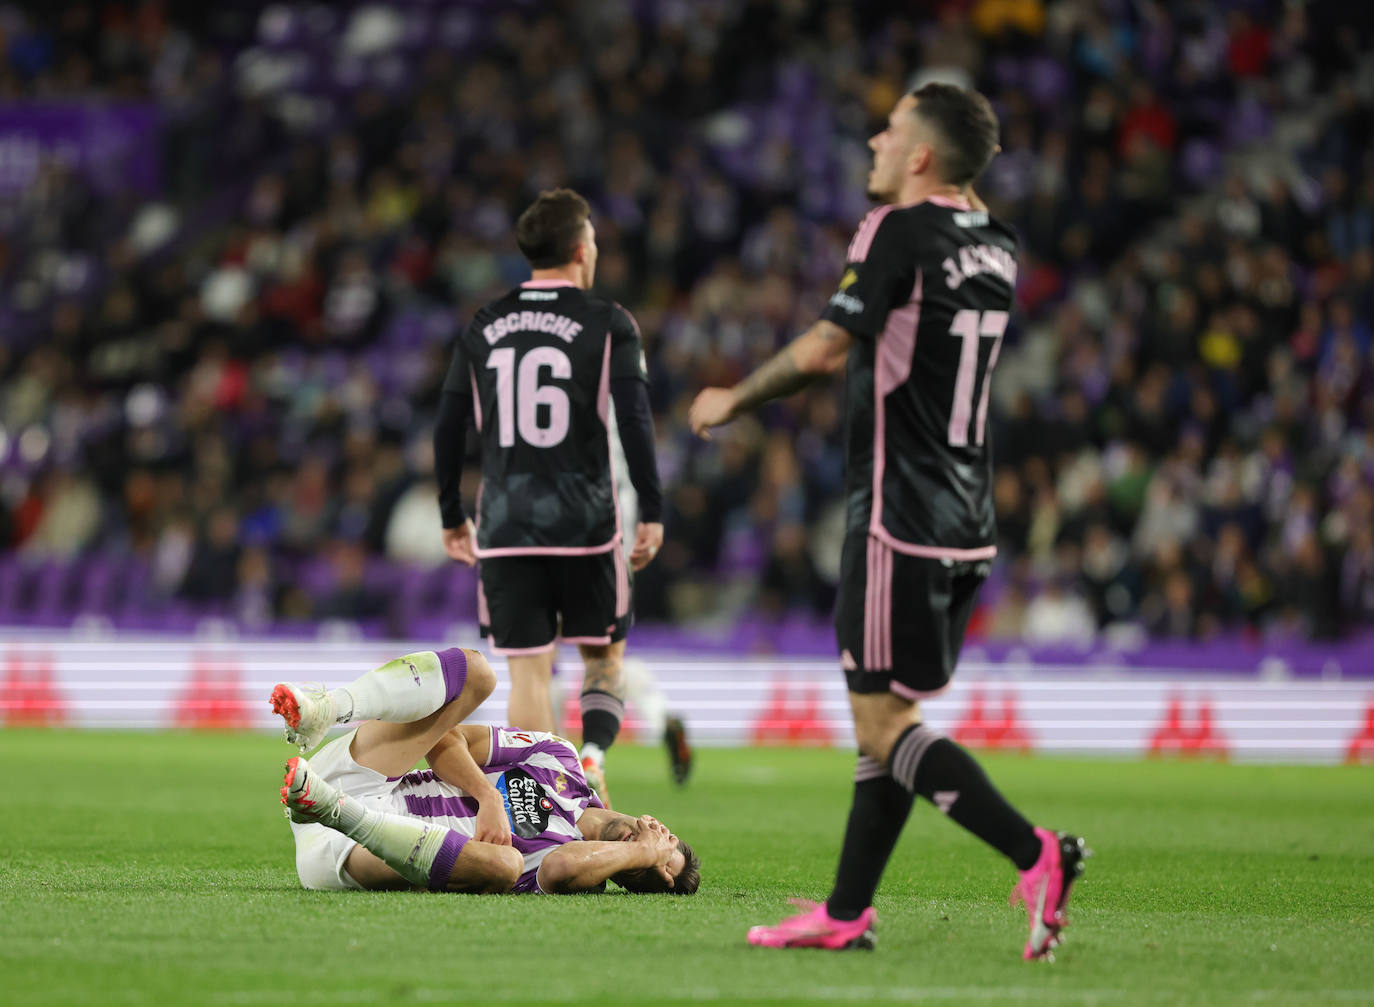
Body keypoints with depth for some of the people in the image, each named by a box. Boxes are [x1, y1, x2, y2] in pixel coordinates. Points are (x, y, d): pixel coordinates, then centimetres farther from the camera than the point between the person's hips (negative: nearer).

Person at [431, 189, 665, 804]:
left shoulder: (483, 327, 9)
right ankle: (593, 756, -12)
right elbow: (634, 419, -10)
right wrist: (651, 513, -7)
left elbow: (448, 427, 9)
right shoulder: (608, 324, -1)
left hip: (505, 526, 2)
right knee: (603, 656, 14)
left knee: (527, 670, 3)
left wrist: (452, 517, 19)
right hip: (585, 522, -2)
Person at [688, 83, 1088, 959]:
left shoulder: (899, 231, -12)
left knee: (883, 722, -7)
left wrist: (734, 399, -4)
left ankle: (1035, 853, -20)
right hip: (968, 520, 9)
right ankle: (847, 912, 15)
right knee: (886, 718, 13)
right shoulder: (996, 246, 12)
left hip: (900, 516, -9)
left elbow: (826, 352, -18)